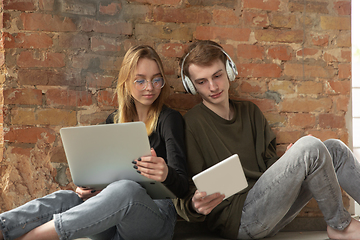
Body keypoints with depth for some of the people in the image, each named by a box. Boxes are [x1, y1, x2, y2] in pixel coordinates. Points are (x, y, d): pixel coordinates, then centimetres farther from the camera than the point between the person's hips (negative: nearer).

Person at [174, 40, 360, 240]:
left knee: (334, 148, -4)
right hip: (237, 219, -7)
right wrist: (194, 206, -32)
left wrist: (289, 160, -3)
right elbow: (183, 199, -9)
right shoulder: (190, 125, -7)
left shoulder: (249, 111, 15)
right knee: (309, 146, -23)